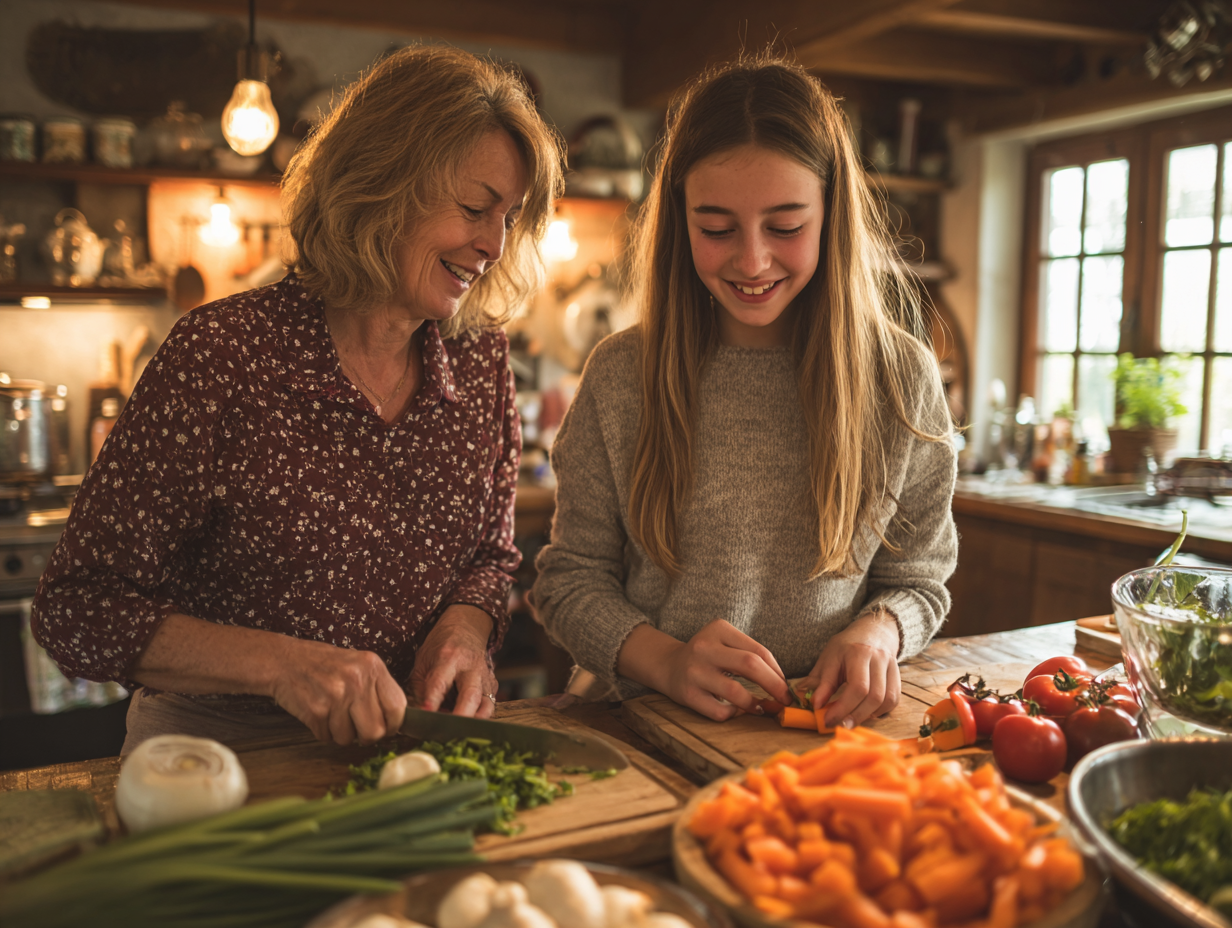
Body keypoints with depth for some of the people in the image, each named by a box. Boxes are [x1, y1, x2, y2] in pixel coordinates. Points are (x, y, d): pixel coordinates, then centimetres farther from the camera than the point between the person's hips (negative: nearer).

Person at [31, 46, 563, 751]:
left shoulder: (483, 359, 1)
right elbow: (74, 610, -11)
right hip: (221, 746, -3)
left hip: (414, 744, 4)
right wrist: (278, 663, -24)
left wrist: (466, 626, -8)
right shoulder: (223, 354, -14)